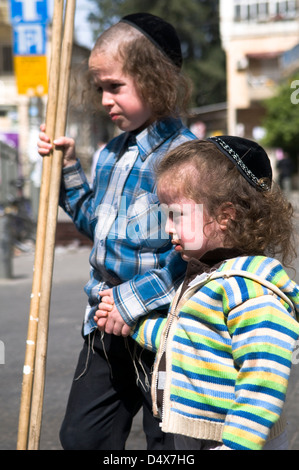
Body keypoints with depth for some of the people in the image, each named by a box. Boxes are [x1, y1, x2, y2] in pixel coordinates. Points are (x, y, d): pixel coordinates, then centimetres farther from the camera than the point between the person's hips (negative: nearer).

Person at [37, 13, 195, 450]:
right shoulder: (112, 155, 11)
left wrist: (133, 299, -23)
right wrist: (68, 169, 15)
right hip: (106, 327, 8)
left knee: (169, 442, 7)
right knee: (80, 437, 15)